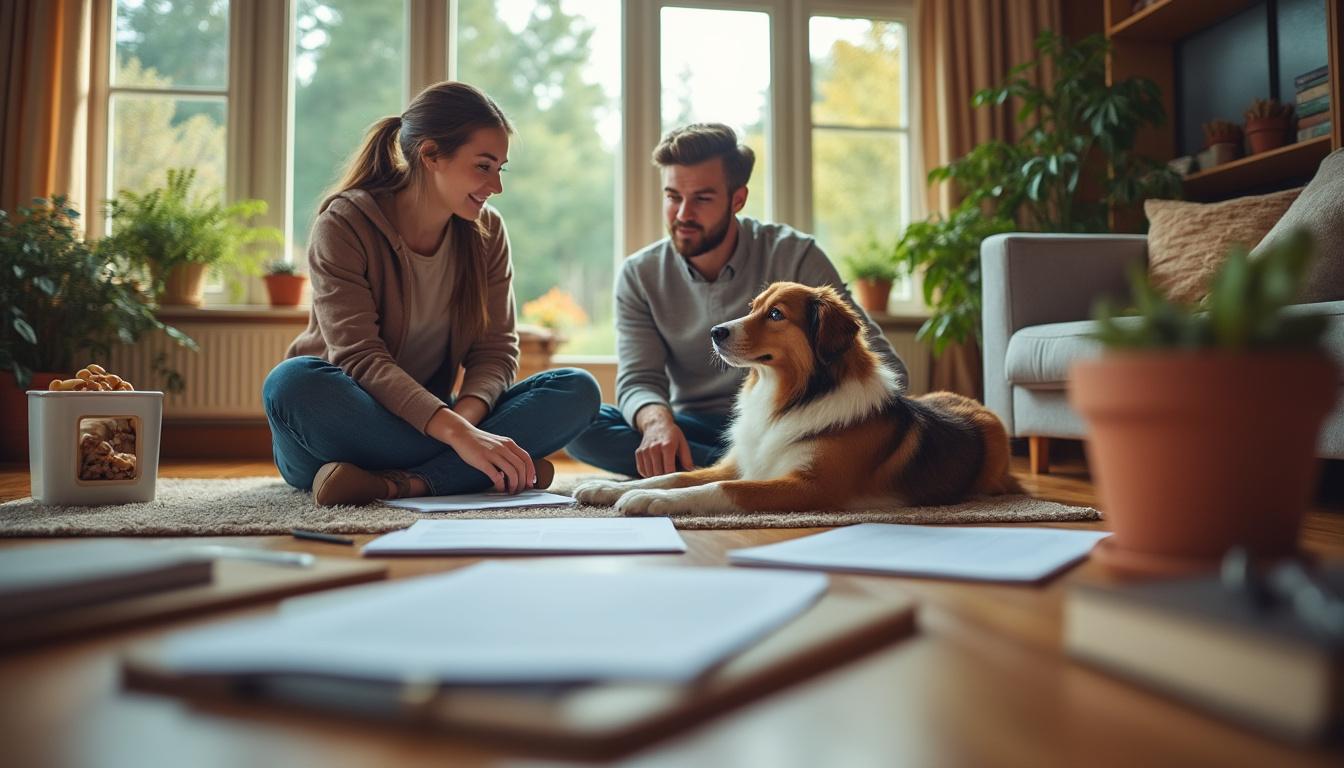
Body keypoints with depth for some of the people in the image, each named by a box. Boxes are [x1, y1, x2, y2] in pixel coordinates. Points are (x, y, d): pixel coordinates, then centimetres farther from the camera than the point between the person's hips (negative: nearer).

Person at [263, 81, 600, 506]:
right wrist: (457, 434, -38)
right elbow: (360, 357, -25)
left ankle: (400, 482, -31)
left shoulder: (486, 231, 1)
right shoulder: (344, 225, -14)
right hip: (347, 420, -3)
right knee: (293, 381, -37)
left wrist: (464, 418, -26)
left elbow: (496, 348, -4)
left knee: (578, 390, -17)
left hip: (431, 417, 4)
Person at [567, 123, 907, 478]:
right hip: (689, 433, 3)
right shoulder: (639, 275, -1)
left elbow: (877, 357, -11)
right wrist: (657, 420, -34)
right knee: (581, 422, -27)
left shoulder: (793, 256, -9)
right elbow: (639, 378, -8)